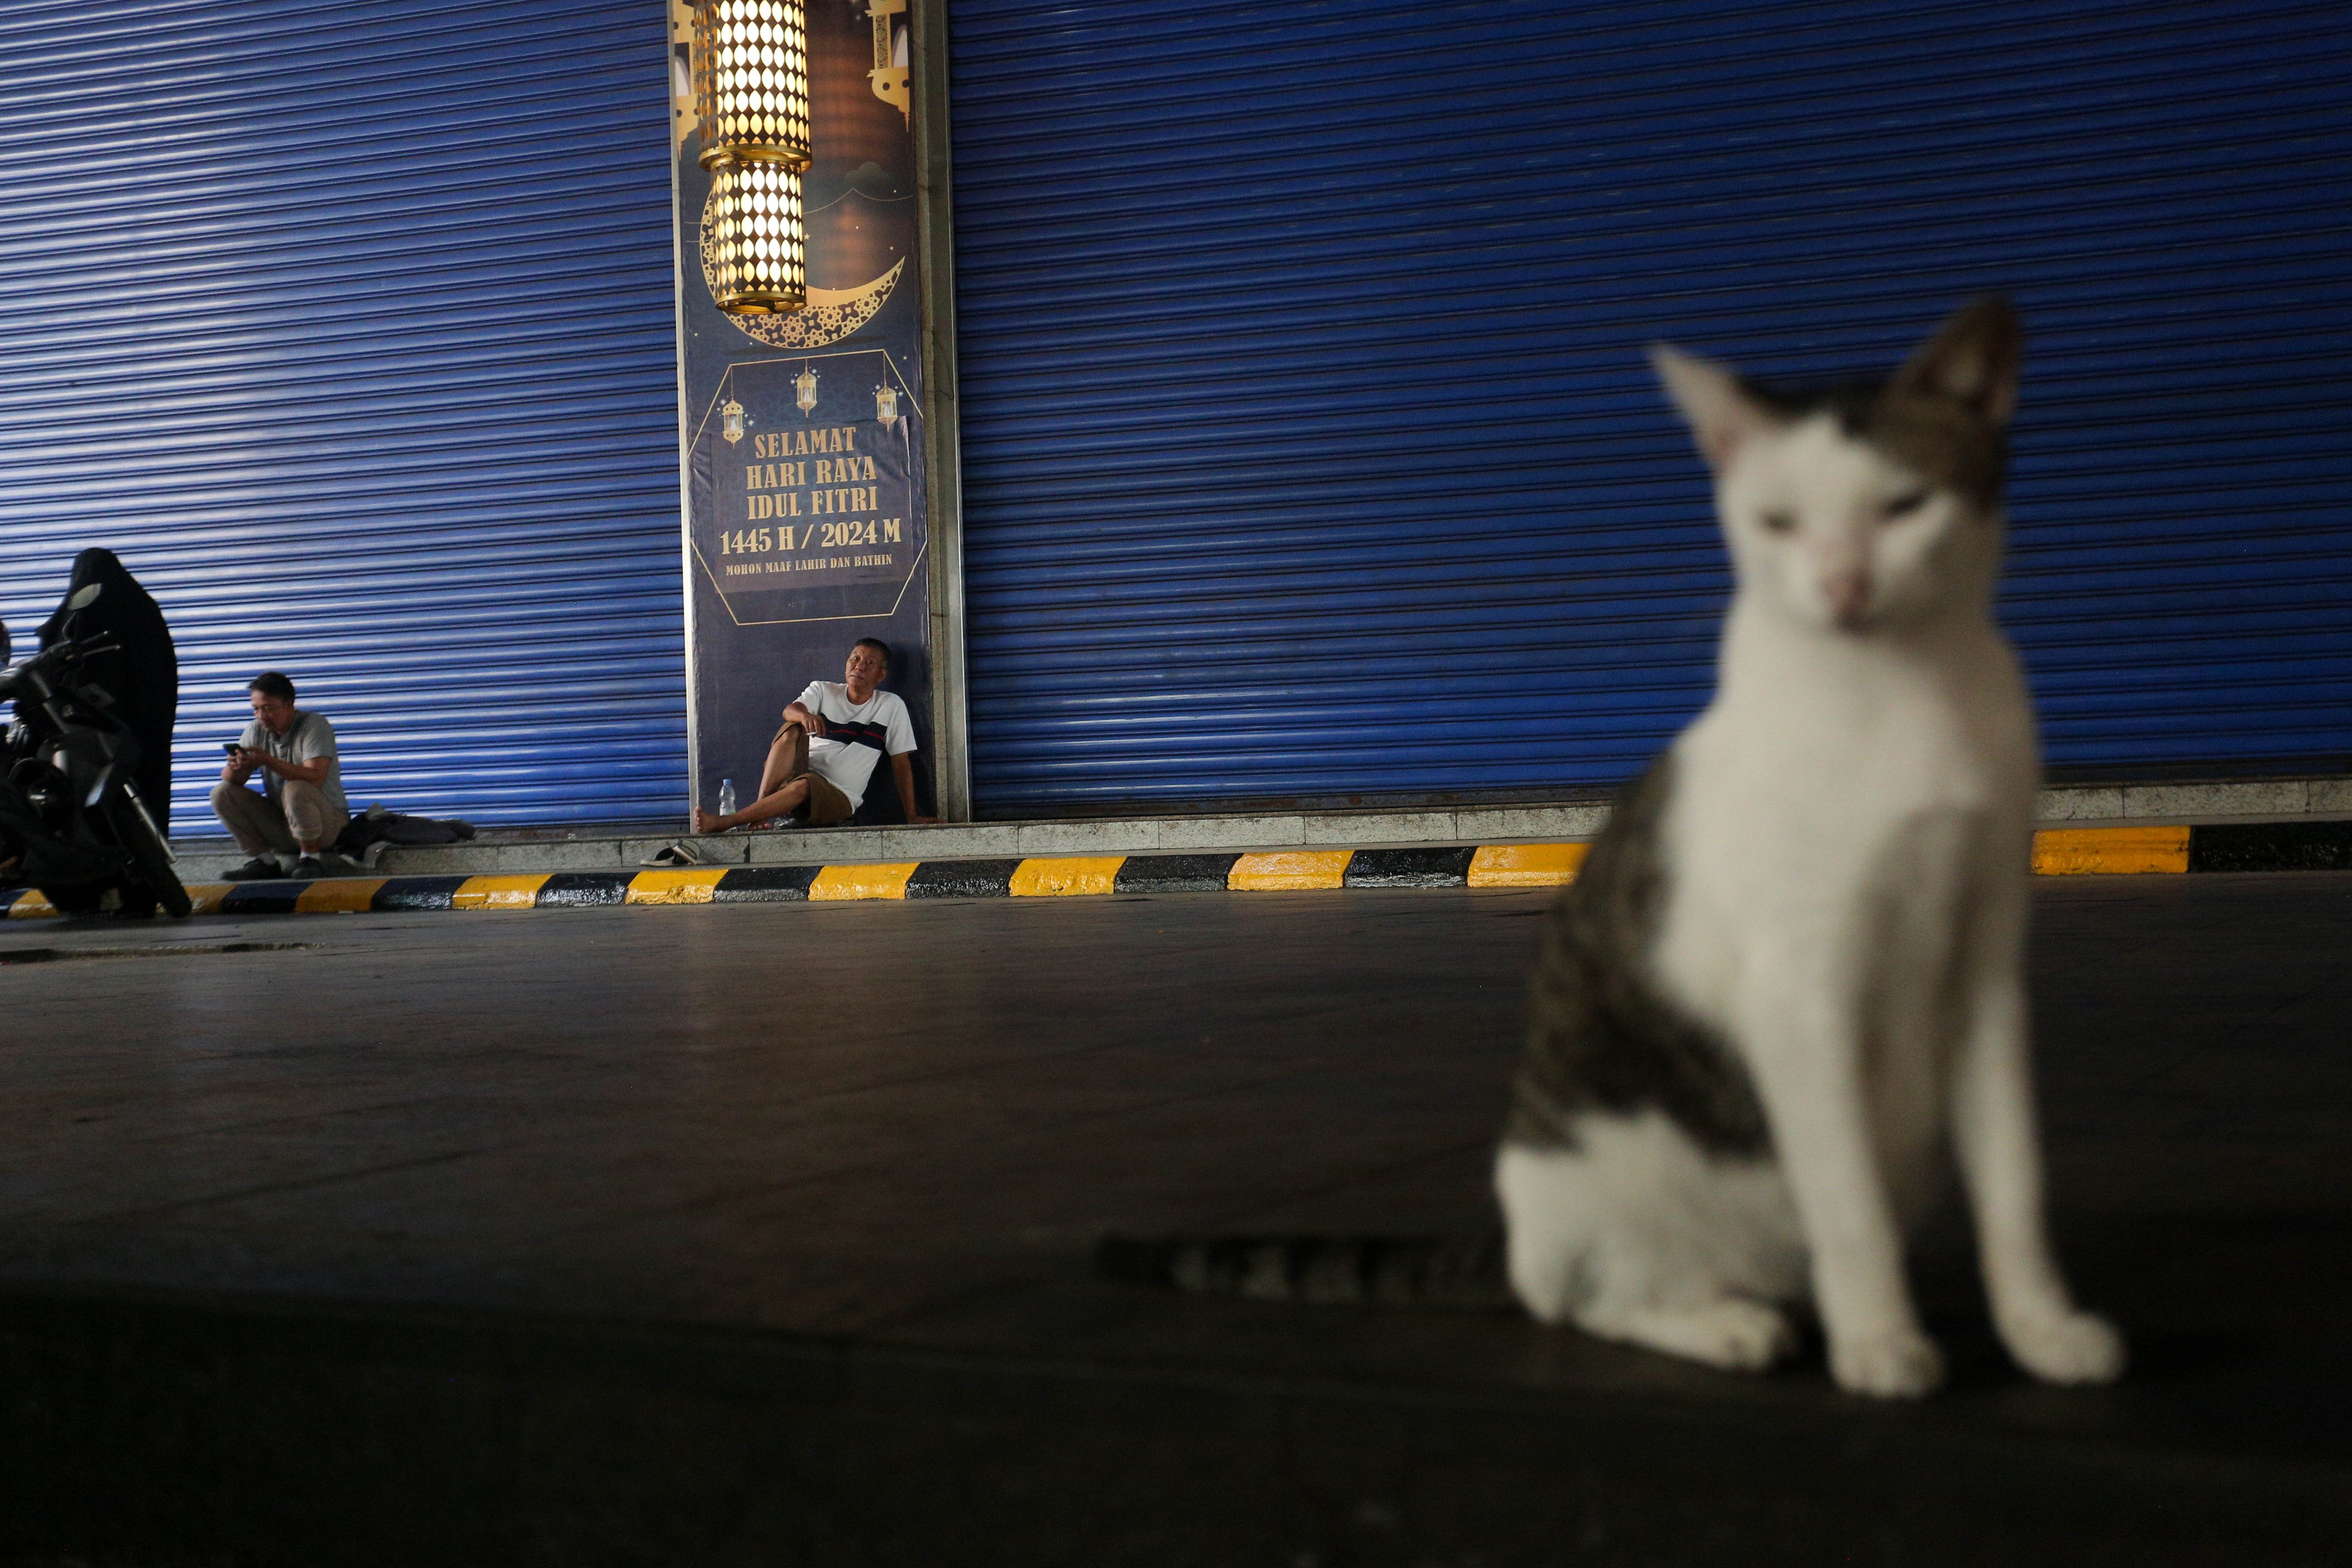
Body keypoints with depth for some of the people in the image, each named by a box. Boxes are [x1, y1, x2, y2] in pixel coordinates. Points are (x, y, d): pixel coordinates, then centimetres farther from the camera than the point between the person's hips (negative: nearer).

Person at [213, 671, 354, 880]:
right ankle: (263, 861, -6)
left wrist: (268, 761, -33)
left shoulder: (315, 725, -12)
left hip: (330, 821, -6)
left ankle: (310, 859, -17)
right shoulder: (256, 730, 5)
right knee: (222, 793, -7)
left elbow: (315, 778, -27)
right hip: (281, 824, 6)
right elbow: (229, 780, 0)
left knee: (296, 790, -36)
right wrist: (236, 767, -25)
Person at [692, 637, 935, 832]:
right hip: (796, 776, 2)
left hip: (838, 799, -2)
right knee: (793, 729, -25)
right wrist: (804, 715, -36)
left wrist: (912, 817, -1)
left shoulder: (891, 706, 6)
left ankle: (723, 823, -41)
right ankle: (759, 810, -35)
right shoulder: (823, 691, 11)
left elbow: (901, 762, 5)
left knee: (805, 784, -36)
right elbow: (789, 711, -10)